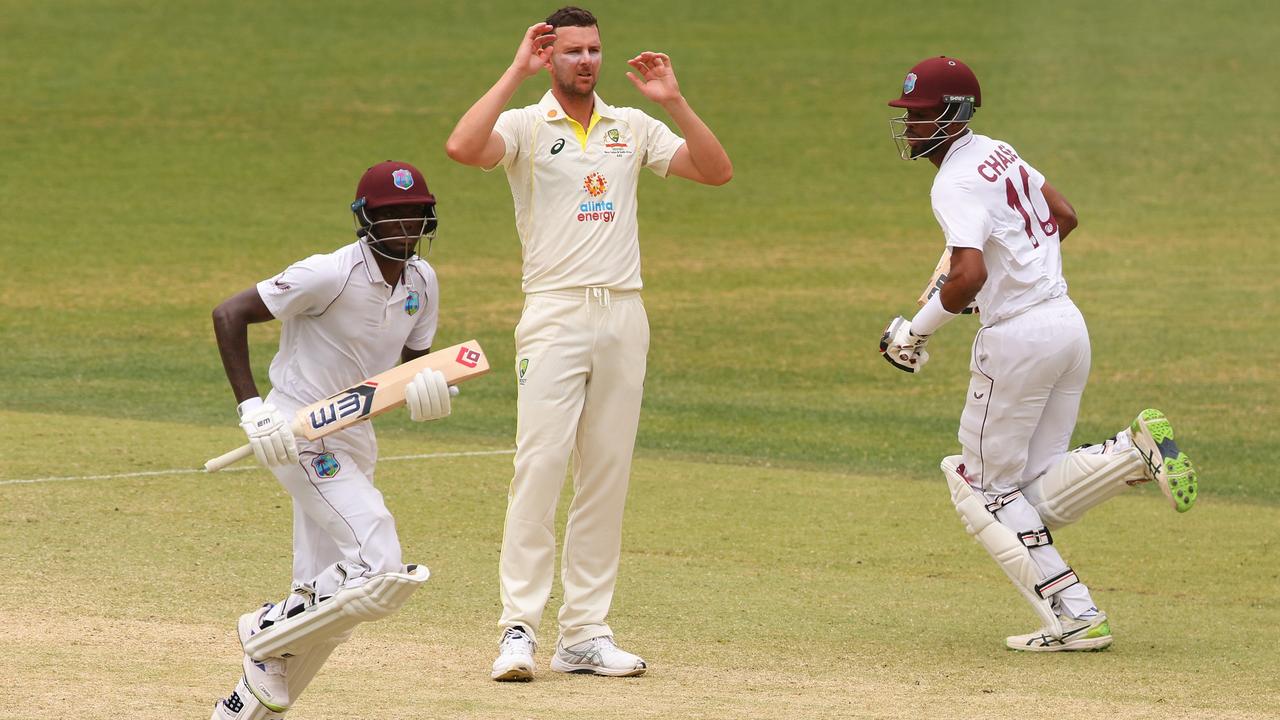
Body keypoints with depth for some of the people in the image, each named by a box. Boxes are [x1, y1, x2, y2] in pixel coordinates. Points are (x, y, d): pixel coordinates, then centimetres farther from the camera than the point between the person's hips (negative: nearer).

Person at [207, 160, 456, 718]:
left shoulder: (421, 282, 3)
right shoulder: (330, 275, -20)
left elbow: (414, 360, 14)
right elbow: (228, 315, -17)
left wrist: (428, 386, -12)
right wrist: (250, 406, -24)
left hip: (353, 441, 8)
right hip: (299, 436, -8)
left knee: (326, 600, 11)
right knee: (376, 569, -20)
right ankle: (272, 630, 2)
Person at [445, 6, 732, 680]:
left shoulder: (633, 128, 13)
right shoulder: (525, 125, 1)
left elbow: (717, 171, 5)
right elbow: (463, 147, -20)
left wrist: (674, 101, -5)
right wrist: (515, 73, -17)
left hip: (623, 317, 4)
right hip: (554, 315, -4)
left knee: (606, 477, 4)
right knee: (539, 466, -13)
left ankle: (584, 633, 7)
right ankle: (519, 629, -13)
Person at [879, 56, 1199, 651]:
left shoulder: (957, 183, -16)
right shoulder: (998, 152, 13)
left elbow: (969, 276, -28)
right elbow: (1064, 216, 24)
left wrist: (917, 331, -15)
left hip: (1017, 336, -9)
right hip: (1067, 322, 9)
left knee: (986, 487, 6)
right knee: (1037, 495, 12)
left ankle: (1075, 617, -2)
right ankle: (1133, 452, -9)